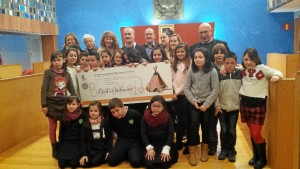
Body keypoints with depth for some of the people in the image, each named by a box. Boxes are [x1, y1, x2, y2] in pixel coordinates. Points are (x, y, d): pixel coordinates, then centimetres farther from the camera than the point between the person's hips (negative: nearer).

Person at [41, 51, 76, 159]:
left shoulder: (67, 74, 6)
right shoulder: (48, 72, -5)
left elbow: (72, 90, 11)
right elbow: (43, 89, -8)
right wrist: (44, 105, -12)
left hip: (63, 103, 3)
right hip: (51, 103, -3)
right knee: (53, 127, 7)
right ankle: (54, 149, 19)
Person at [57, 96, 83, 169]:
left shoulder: (82, 116, -7)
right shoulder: (64, 117, 3)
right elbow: (61, 132, 10)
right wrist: (60, 146, 6)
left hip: (77, 142, -3)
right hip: (66, 142, 3)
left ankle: (78, 155, 12)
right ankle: (68, 156, 19)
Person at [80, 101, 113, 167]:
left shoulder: (105, 122, -2)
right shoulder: (85, 124, 2)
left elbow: (110, 137, 1)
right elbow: (83, 140, 1)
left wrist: (108, 151, -7)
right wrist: (84, 154, -9)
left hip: (103, 148, -2)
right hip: (90, 149, 2)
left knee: (95, 162, -24)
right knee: (84, 163, -19)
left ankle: (104, 158, 4)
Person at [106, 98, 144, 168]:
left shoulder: (135, 114, -15)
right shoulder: (112, 118, -2)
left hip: (135, 141, -3)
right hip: (122, 140, 4)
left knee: (136, 162, -28)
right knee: (111, 160, -17)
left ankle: (132, 153, 6)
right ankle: (125, 154, 10)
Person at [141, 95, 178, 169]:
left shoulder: (168, 117, -7)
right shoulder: (145, 117, -5)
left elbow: (171, 134, -10)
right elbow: (143, 134, -5)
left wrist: (166, 150, -21)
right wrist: (149, 148, -18)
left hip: (165, 144, -1)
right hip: (151, 145, 1)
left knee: (165, 163, -23)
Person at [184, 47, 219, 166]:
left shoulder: (212, 71, -7)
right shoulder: (191, 71, 0)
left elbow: (215, 90, -9)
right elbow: (186, 88, 0)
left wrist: (206, 104, -14)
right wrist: (193, 101, -12)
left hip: (207, 104, -1)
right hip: (193, 103, 1)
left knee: (206, 126, 10)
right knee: (193, 125, -6)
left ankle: (204, 149, 30)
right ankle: (192, 151, 8)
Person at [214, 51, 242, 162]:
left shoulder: (240, 74, -3)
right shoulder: (219, 74, -6)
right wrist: (217, 105, -6)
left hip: (235, 107, 0)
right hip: (222, 107, 0)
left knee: (232, 130, 5)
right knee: (224, 130, 7)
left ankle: (231, 151, 20)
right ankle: (223, 149, 22)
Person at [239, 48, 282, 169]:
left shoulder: (262, 68, -7)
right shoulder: (242, 70, 7)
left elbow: (278, 73, -5)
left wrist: (276, 76, -26)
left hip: (258, 104, -4)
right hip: (244, 103, 5)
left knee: (256, 134, -3)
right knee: (251, 132, 14)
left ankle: (262, 158, 19)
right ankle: (255, 155, 32)